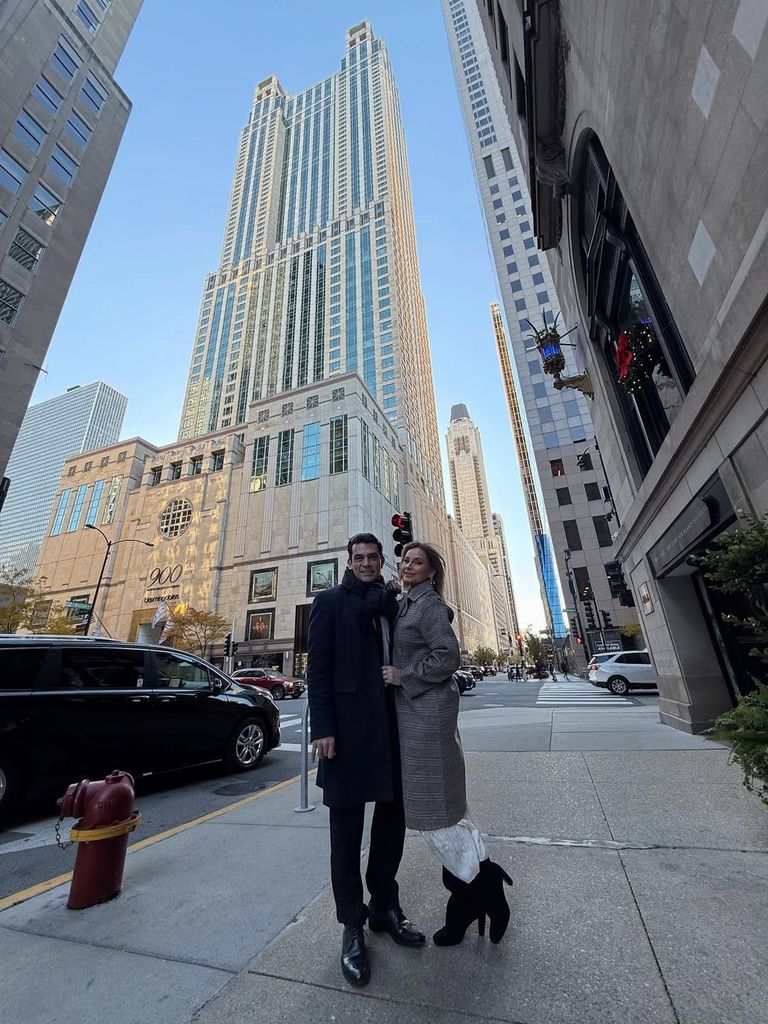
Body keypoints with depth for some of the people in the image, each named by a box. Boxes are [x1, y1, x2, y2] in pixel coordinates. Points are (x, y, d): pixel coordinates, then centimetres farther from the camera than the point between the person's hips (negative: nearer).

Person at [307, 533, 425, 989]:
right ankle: (353, 926, 29)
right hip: (349, 725, -4)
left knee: (393, 817, 17)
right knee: (347, 827, 8)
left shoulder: (395, 604, 10)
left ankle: (385, 906, 39)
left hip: (393, 725, 5)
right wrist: (322, 727, -13)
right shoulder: (330, 601, -2)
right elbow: (318, 666, -7)